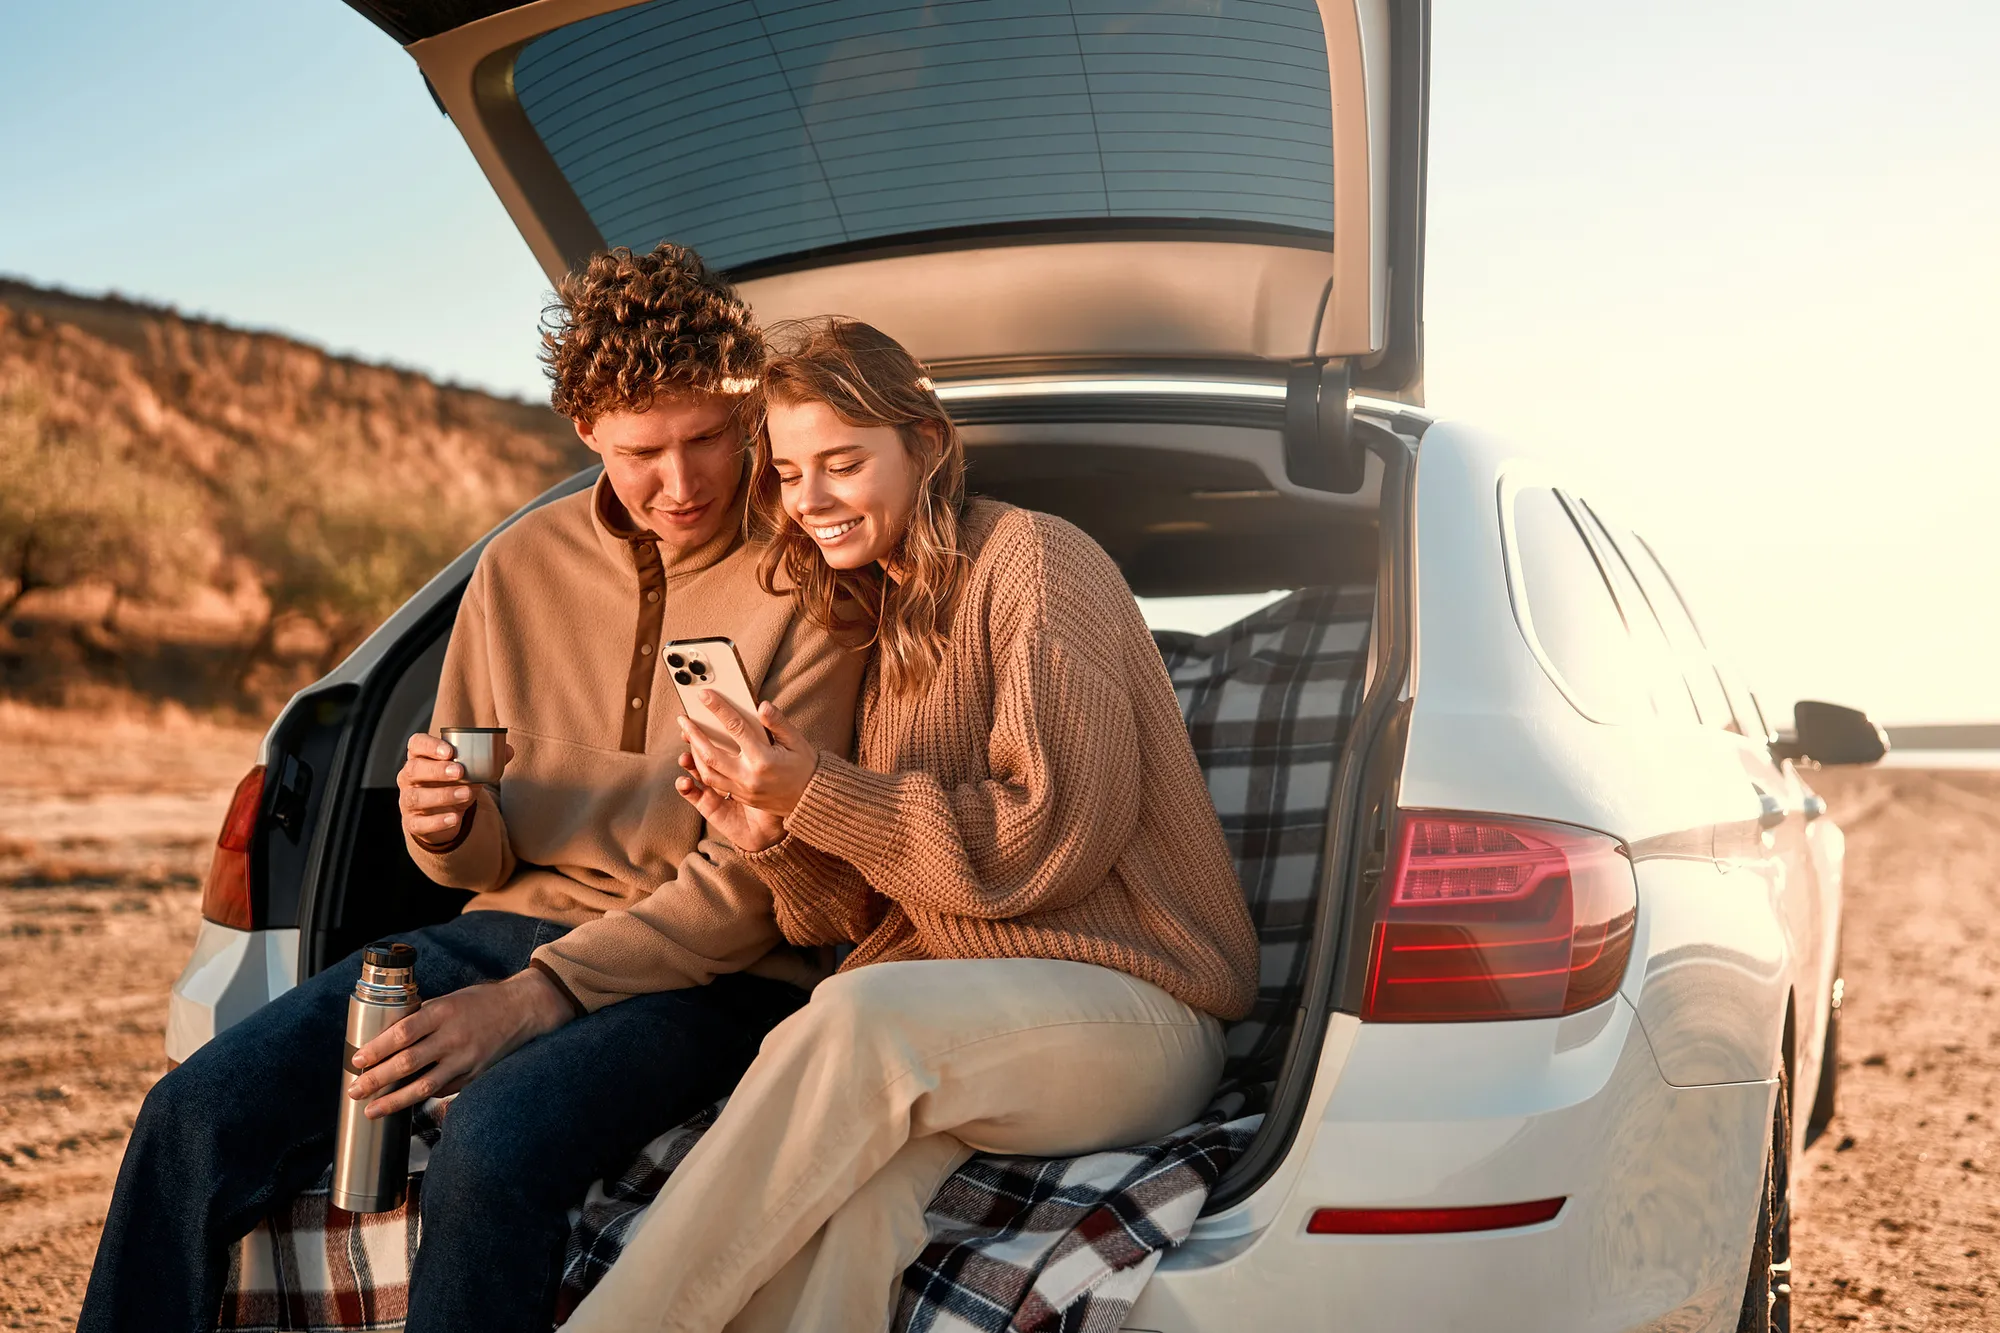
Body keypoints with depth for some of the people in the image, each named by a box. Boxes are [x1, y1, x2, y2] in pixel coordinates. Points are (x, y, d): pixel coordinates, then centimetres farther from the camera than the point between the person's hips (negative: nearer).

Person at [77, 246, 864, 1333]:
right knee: (199, 1112, -16)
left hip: (711, 972, -5)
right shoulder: (520, 567, 9)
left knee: (495, 1147, -35)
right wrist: (443, 825, -9)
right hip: (519, 923, 5)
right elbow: (482, 859, 16)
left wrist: (542, 995, -20)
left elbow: (760, 874, -12)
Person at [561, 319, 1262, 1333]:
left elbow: (1058, 837, -12)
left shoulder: (1032, 559, -2)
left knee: (859, 1022, -36)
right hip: (945, 1004, 5)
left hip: (1131, 1005, -5)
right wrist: (770, 830, -2)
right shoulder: (885, 622, 21)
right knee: (834, 1193, -32)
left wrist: (822, 795, -14)